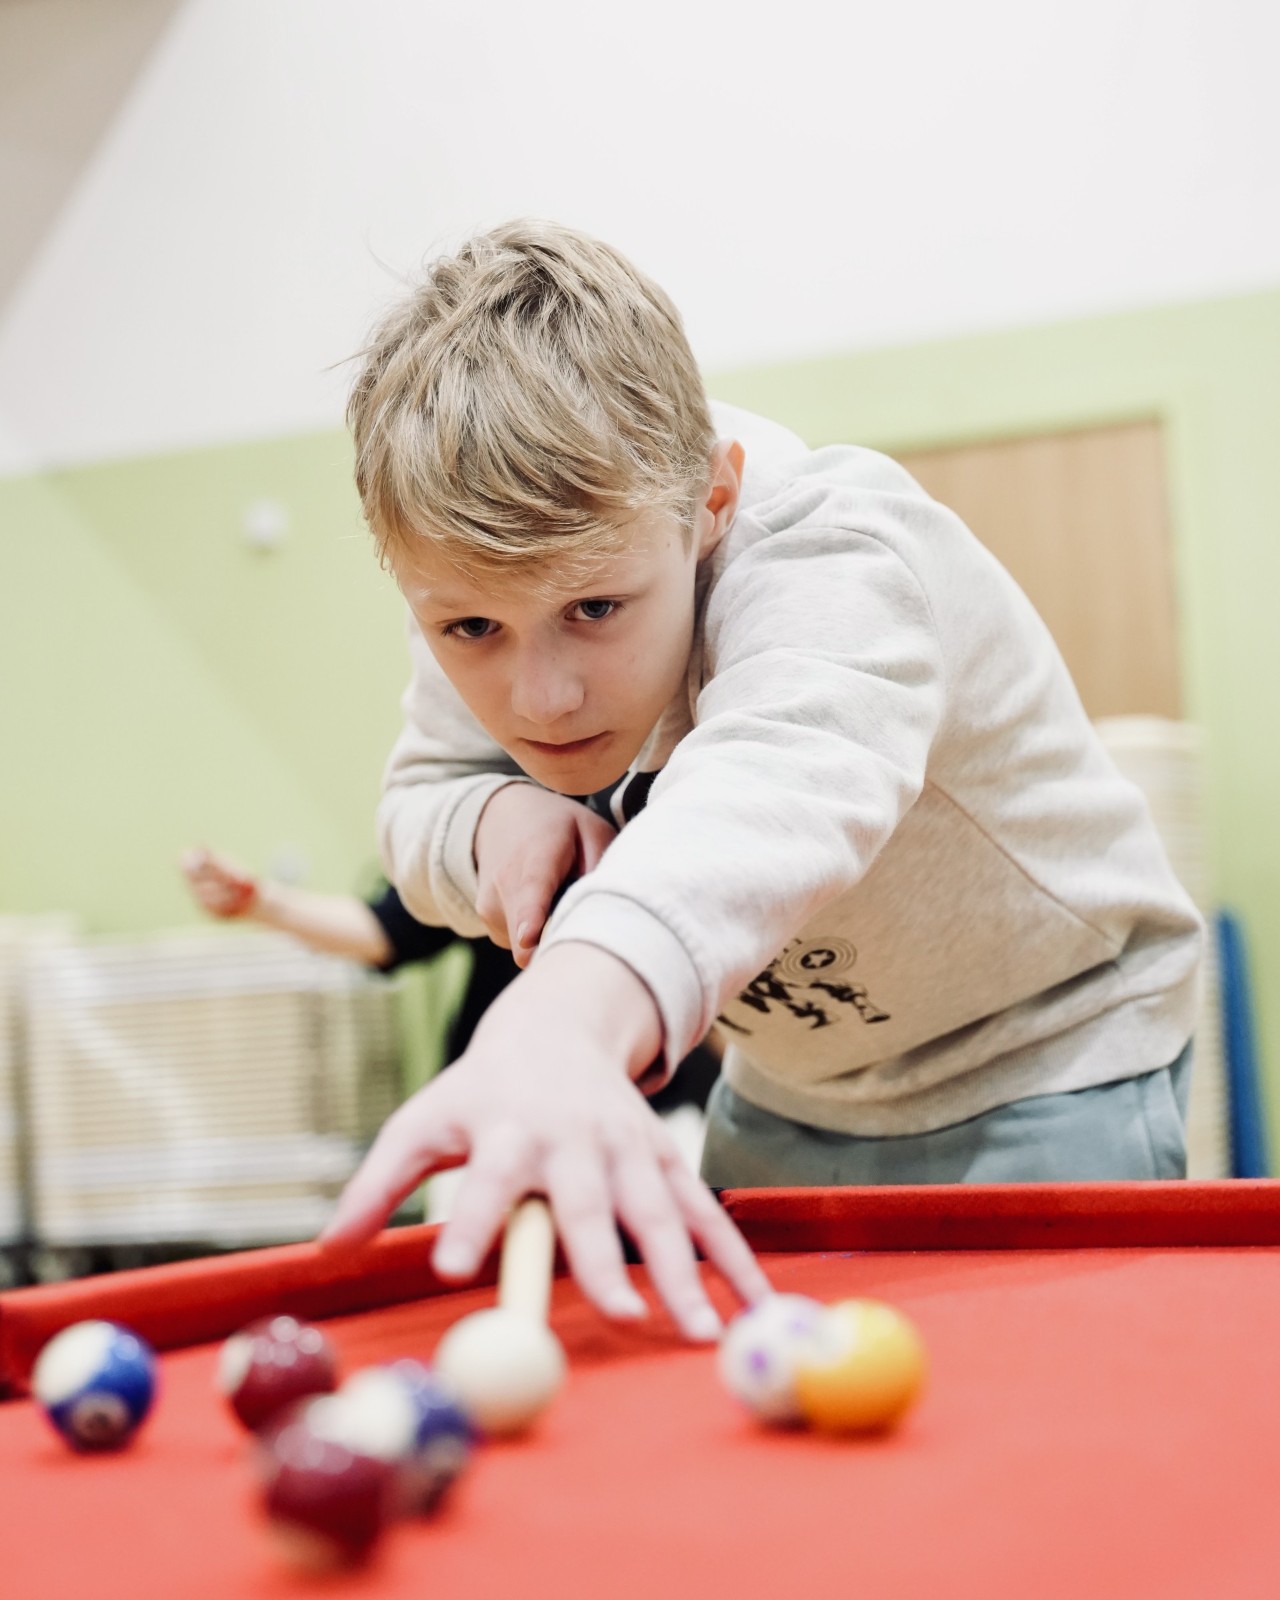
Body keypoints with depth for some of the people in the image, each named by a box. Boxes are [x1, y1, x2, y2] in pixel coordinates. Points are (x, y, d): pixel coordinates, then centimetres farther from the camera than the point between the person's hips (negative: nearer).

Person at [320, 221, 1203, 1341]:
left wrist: (568, 1015, -78)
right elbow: (417, 802, -1)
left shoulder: (838, 556, -36)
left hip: (1044, 1066, -6)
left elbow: (776, 784, -58)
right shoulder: (494, 586, -14)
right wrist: (495, 819, -27)